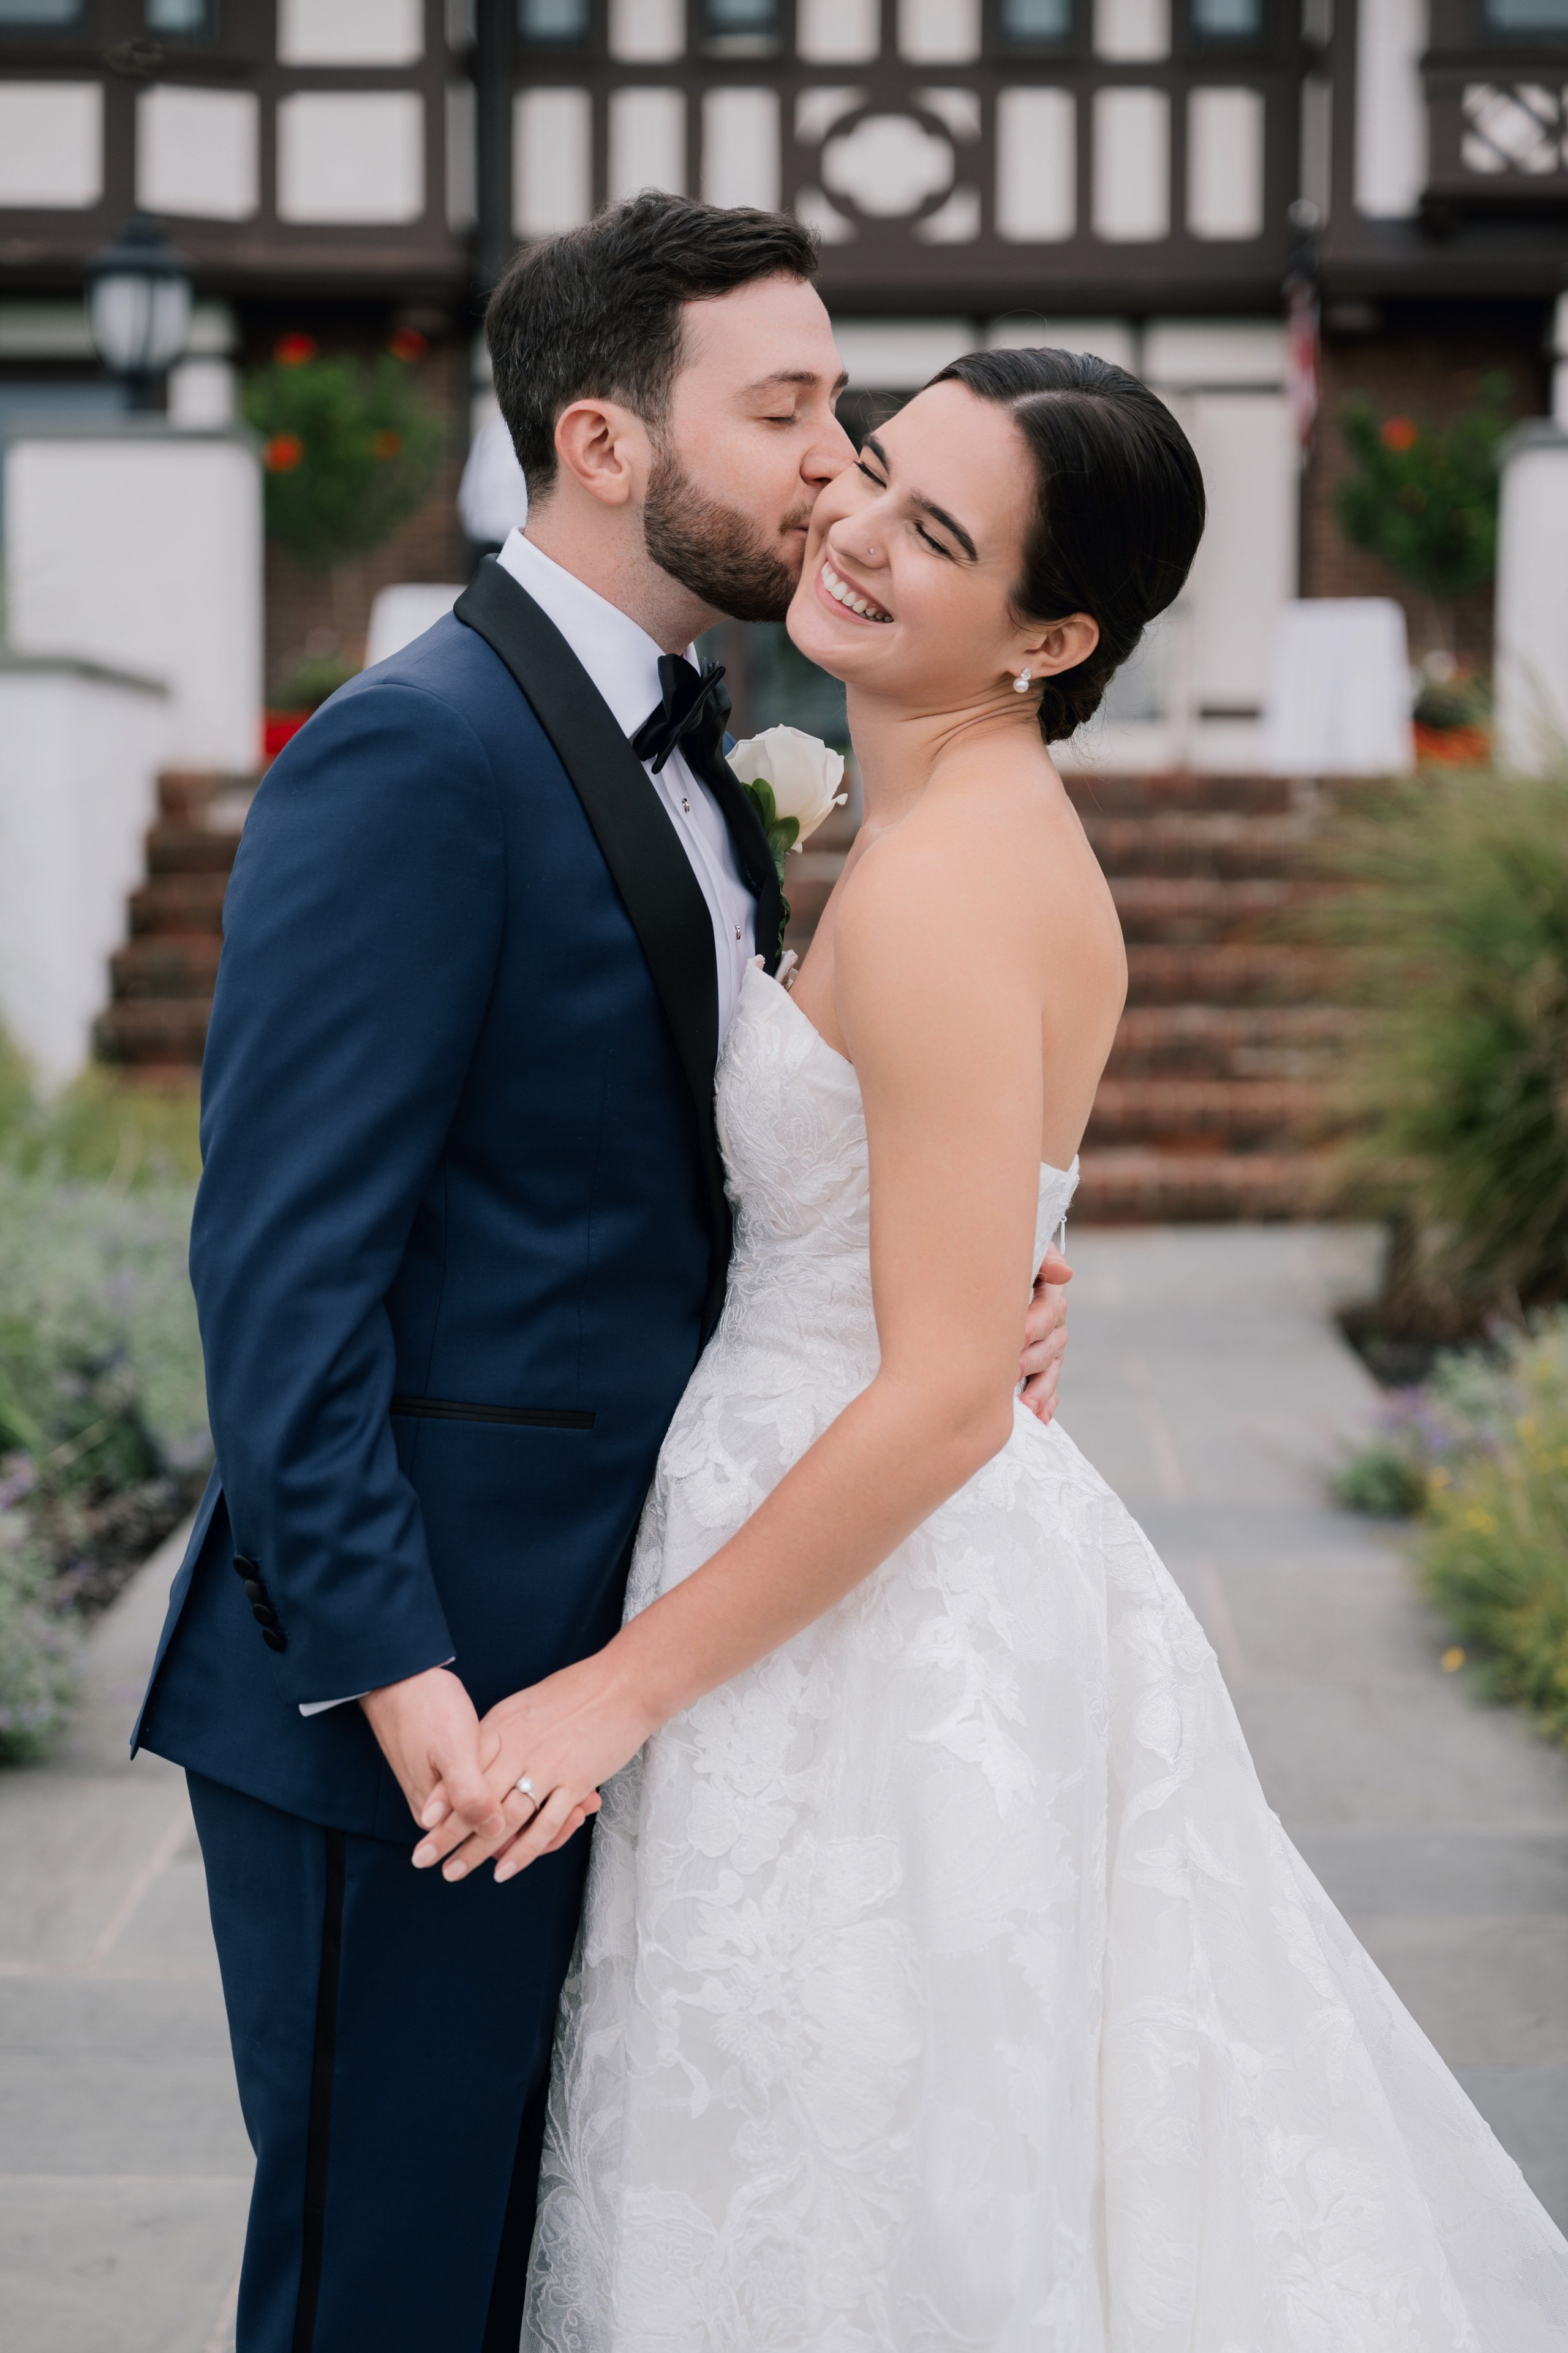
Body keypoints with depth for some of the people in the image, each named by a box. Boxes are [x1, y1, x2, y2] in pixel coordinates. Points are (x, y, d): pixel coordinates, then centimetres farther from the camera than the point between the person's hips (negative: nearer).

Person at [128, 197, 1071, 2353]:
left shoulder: (686, 753, 13)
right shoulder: (412, 759, -16)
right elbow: (283, 1261, -19)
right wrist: (392, 1669, -23)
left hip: (601, 1668, 9)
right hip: (411, 1701, -9)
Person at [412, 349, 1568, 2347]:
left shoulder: (936, 890, -22)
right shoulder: (984, 829, 8)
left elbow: (945, 1399, -24)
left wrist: (626, 1687, -18)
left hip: (878, 1628, -10)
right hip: (955, 1586, 10)